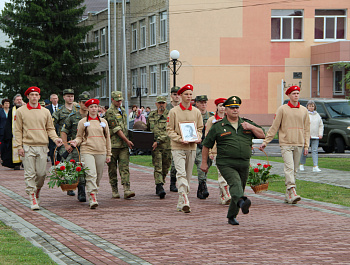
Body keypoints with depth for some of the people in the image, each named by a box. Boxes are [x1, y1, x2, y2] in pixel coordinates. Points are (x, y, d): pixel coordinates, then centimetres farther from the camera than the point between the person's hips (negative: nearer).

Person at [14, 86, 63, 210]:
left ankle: (37, 191, 27)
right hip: (28, 146, -2)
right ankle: (33, 199, -2)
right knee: (30, 174, -5)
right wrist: (19, 146, -5)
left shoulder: (45, 112, 11)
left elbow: (50, 128, 14)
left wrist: (55, 138, -4)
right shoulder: (21, 111, 4)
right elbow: (18, 130, 3)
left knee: (42, 173, 1)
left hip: (42, 146, 2)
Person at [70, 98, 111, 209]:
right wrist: (76, 142, -12)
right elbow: (79, 137, 12)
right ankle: (92, 198, -22)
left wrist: (108, 154, 14)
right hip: (87, 151, -3)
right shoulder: (82, 122, 7)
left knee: (98, 176, 6)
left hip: (101, 152, 3)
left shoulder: (103, 121, 13)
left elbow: (107, 138, 16)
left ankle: (94, 193, 23)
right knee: (91, 174, -18)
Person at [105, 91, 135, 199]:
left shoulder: (123, 110, 16)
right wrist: (127, 140, -12)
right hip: (113, 144, -6)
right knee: (112, 169, 4)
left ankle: (127, 190, -13)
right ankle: (114, 191, 12)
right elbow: (116, 129, -13)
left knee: (125, 167, -5)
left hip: (124, 145, 6)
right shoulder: (110, 112, -9)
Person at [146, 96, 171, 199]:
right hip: (155, 145, 1)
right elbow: (147, 129, 26)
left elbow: (168, 132, -13)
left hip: (167, 145, -1)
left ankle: (159, 186, 25)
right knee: (158, 167, -11)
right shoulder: (151, 115, 11)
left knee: (165, 168, 8)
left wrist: (158, 141, -19)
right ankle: (160, 187, -19)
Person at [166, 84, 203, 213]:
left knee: (188, 176, 8)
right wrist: (180, 139, -16)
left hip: (192, 148, 4)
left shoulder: (196, 112, 9)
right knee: (181, 174, -17)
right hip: (178, 148, -4)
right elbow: (169, 130, -1)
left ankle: (180, 204, 18)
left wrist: (198, 138, -5)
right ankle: (185, 202, -24)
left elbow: (200, 128, 16)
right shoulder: (173, 111, -2)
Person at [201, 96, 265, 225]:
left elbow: (262, 135, 12)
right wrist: (204, 162, 9)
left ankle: (231, 216, 25)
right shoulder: (218, 127, 4)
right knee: (235, 183, -30)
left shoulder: (247, 123, 14)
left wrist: (252, 127, -5)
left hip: (244, 165, 4)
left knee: (239, 189, 10)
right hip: (226, 164, -4)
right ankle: (242, 202, -55)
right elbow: (206, 145, 10)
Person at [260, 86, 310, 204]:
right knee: (289, 168, -17)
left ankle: (288, 195, 12)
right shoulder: (282, 109, 1)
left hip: (299, 145, 4)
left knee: (294, 170, 6)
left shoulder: (304, 110, 11)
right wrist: (265, 142, -2)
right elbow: (274, 127, 2)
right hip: (286, 144, -4)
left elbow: (306, 129, 14)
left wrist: (306, 145, 7)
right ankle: (292, 192, -26)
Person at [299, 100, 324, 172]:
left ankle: (315, 167, -7)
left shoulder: (317, 115, 16)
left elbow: (321, 125, 18)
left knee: (315, 151, -3)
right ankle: (301, 165, 17)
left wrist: (320, 134, 5)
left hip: (315, 137, 4)